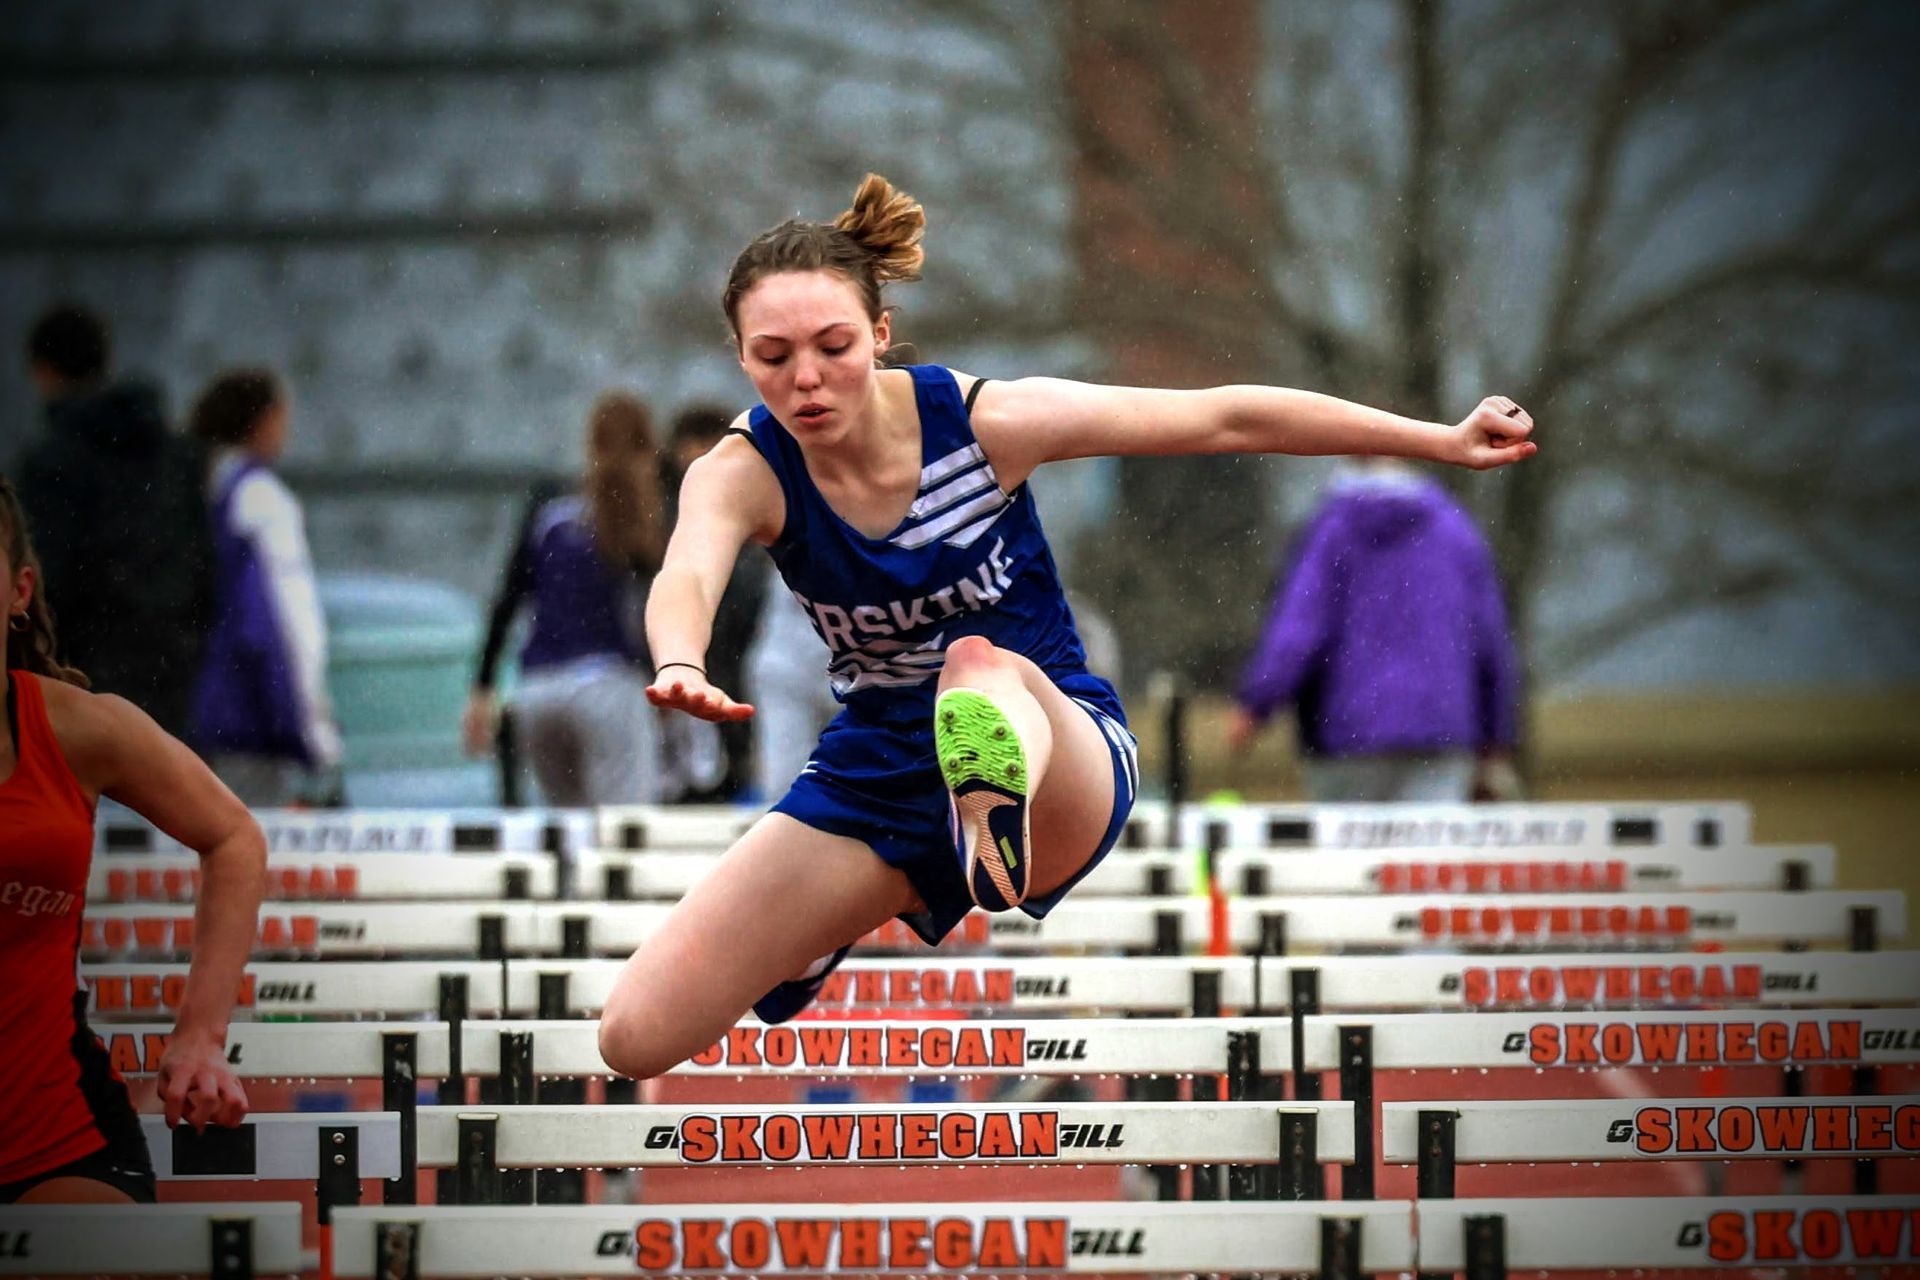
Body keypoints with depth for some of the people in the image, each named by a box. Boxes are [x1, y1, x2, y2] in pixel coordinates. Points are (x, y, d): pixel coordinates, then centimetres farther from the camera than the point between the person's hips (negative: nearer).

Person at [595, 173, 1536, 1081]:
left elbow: (1227, 419, -10)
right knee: (638, 1036, -4)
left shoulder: (983, 421, -16)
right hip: (876, 772, 3)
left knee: (980, 663, -39)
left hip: (1060, 756, -3)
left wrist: (1446, 441, -10)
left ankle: (1000, 854, -75)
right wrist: (680, 665, -63)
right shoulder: (743, 473, -15)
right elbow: (687, 576, -38)